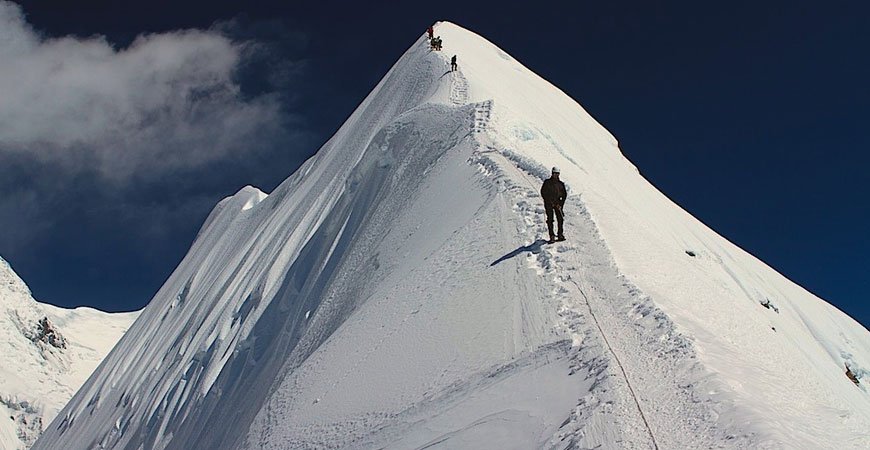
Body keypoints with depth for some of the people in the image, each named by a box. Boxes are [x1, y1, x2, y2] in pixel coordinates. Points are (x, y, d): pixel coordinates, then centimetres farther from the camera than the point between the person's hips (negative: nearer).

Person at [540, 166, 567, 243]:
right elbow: (543, 192, 0)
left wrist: (560, 203, -4)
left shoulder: (561, 184, 9)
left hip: (558, 203, 3)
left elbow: (564, 194, 10)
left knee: (560, 219, -3)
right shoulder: (547, 182, 2)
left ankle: (560, 235, 7)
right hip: (549, 203, -3)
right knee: (550, 220, -7)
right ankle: (552, 236, -5)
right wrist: (549, 201, -9)